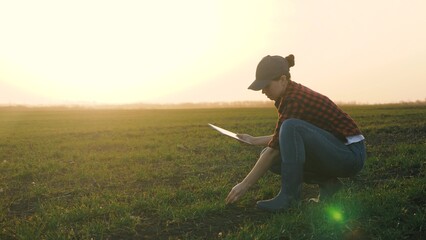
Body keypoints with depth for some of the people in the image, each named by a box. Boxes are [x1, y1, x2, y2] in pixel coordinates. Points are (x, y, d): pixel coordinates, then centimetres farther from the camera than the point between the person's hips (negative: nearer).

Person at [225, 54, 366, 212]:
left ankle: (289, 195, -19)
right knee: (268, 156, 1)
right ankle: (327, 183, 3)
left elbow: (274, 149, -21)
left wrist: (245, 185, -16)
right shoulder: (292, 94, 6)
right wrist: (254, 140, 15)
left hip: (351, 153, -9)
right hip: (332, 151, 9)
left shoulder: (295, 100, -22)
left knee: (291, 127, -31)